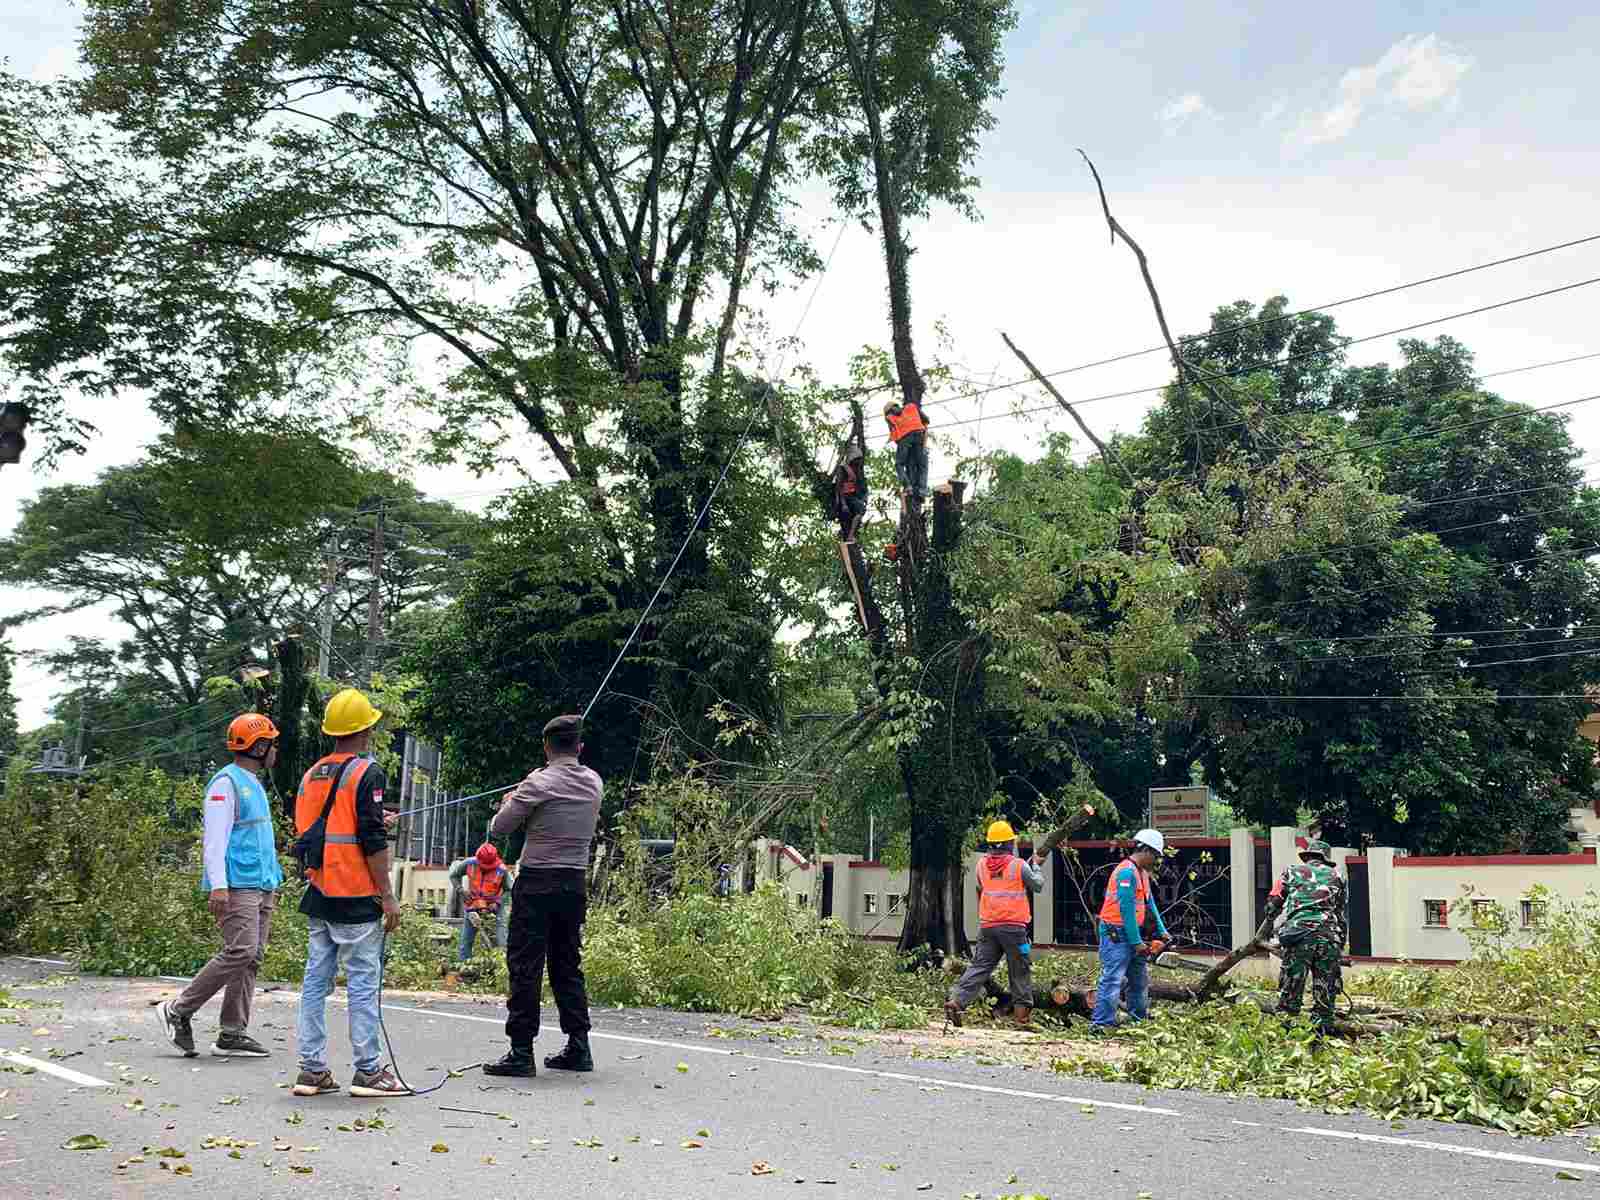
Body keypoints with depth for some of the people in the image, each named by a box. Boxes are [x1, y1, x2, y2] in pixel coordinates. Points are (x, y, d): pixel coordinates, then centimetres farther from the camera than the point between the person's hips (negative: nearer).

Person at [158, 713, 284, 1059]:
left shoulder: (255, 784, 21)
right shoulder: (227, 782, -8)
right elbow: (215, 837, -15)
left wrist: (272, 882, 22)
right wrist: (218, 885, -22)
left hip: (261, 887, 10)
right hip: (237, 887, -10)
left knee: (252, 959, 6)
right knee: (240, 952, -15)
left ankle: (232, 1035, 8)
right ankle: (178, 1011, -2)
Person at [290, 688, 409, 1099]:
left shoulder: (311, 774, 12)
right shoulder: (366, 772, -10)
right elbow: (373, 841, -16)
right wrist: (387, 895, -12)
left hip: (318, 895, 7)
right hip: (356, 896, -7)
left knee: (316, 980, 10)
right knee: (363, 983, -2)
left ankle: (312, 1070, 13)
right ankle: (368, 1071, 2)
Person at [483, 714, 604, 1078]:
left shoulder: (539, 782, -11)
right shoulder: (593, 783, 6)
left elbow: (499, 828, -5)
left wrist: (509, 805, 17)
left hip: (537, 881, -6)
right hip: (575, 882, 6)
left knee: (525, 966, -1)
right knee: (567, 965, 14)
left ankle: (521, 1051, -1)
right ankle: (578, 1047, 15)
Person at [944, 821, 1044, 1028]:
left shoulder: (981, 865, 5)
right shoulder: (1019, 865, -6)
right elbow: (1038, 885, 7)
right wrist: (1036, 865, 24)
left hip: (987, 926, 4)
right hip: (1013, 926, -4)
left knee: (979, 966, 4)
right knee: (1020, 970, 10)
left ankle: (956, 1001, -10)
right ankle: (1021, 1012, 14)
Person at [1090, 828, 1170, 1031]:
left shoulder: (1142, 873, 15)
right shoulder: (1127, 872, -18)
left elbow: (1149, 905, 17)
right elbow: (1126, 910, -21)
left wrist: (1162, 931, 8)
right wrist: (1137, 942, -19)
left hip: (1132, 935, 10)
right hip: (1116, 935, -10)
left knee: (1140, 980, 16)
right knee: (1112, 980, -13)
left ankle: (1139, 1020, 27)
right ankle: (1101, 1023, -15)